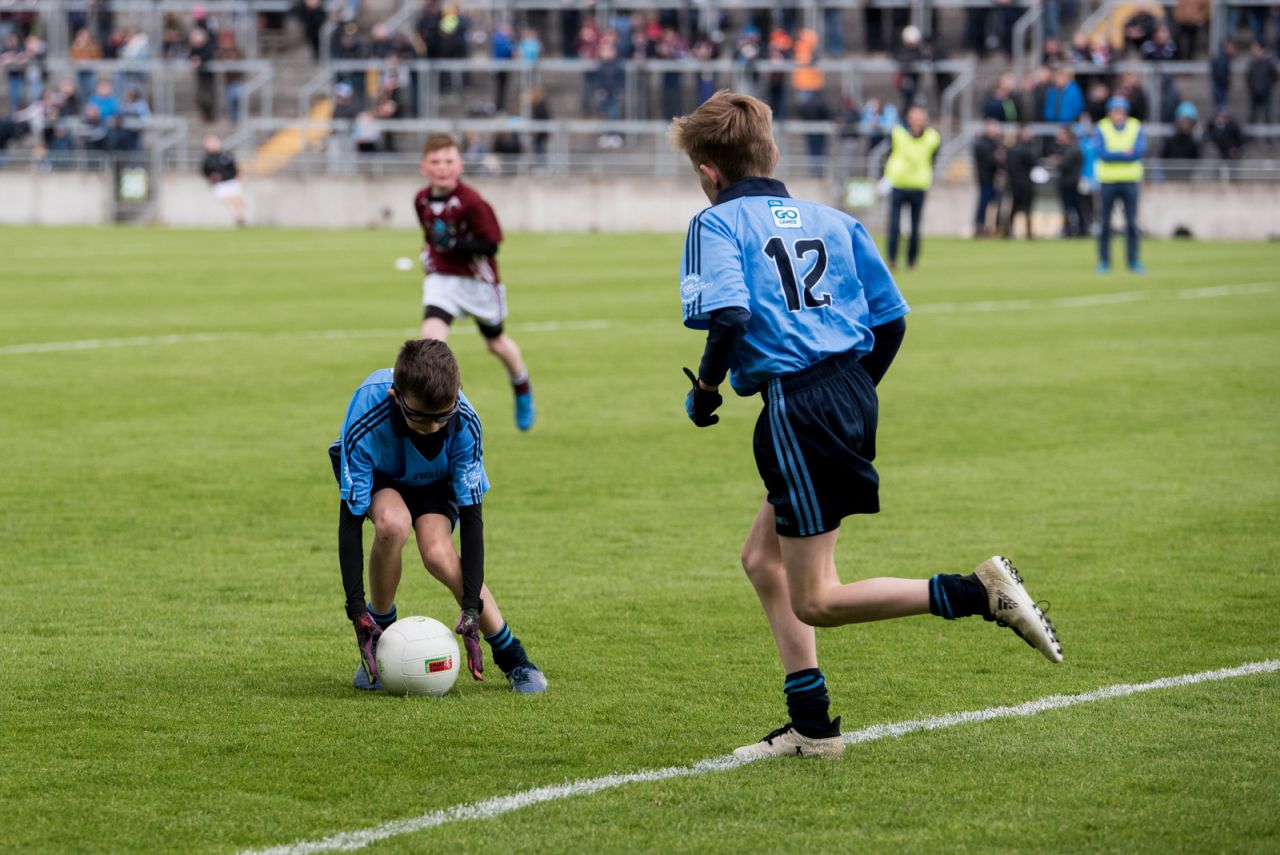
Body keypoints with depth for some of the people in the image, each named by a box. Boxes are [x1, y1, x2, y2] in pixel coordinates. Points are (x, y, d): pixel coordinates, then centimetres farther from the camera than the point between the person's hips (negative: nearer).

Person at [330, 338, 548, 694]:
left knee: (438, 554, -27)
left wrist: (472, 608, -33)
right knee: (392, 523, -35)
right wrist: (357, 611, -36)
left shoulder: (464, 424, -35)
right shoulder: (365, 423, -39)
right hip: (378, 476, -1)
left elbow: (471, 517, -29)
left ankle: (511, 656, -9)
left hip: (436, 479, 1)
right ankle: (381, 635, -12)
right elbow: (350, 519, -34)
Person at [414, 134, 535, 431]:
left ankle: (522, 390, 47)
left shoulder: (471, 202, -23)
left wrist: (455, 244, -33)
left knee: (496, 343, 18)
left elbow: (491, 245, -23)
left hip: (477, 281, -3)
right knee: (432, 332, -22)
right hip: (441, 280, 3)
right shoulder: (422, 200, -4)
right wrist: (429, 252, 6)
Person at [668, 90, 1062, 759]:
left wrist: (705, 388, -3)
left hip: (796, 406, -8)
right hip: (855, 396, 8)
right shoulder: (830, 221, 16)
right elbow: (891, 317, 12)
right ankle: (811, 727, 18)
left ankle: (979, 593, -17)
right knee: (762, 557, 21)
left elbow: (728, 315, -19)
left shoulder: (716, 224, -2)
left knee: (815, 602, -2)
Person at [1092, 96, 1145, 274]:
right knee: (1104, 223, 0)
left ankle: (1133, 261, 7)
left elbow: (1140, 152, -10)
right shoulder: (1101, 129, 1)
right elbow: (1102, 153, -12)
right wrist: (1126, 154, -13)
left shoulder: (1136, 128, 4)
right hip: (1107, 181, -1)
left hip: (1130, 181, 1)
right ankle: (1104, 261, 7)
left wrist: (1114, 155, -12)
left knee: (1132, 223, 0)